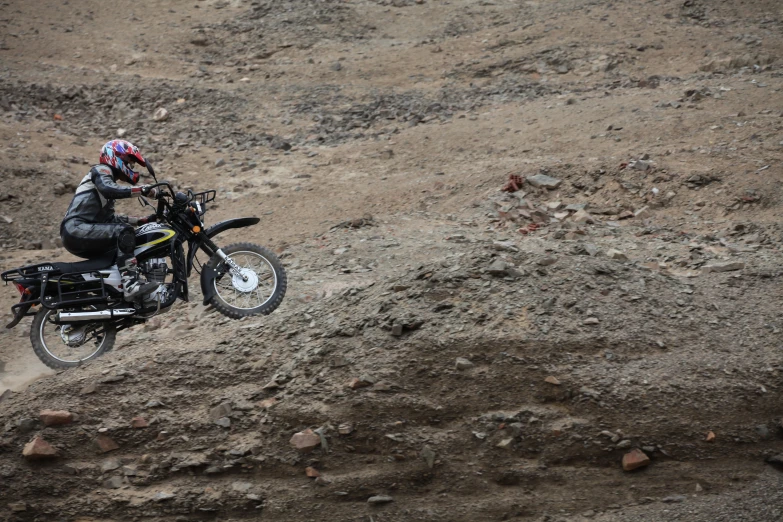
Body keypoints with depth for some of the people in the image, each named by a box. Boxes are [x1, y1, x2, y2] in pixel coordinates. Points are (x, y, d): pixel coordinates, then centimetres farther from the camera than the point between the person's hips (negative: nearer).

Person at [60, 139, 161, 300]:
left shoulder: (108, 178, 30)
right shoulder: (101, 170, 1)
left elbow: (110, 218, 31)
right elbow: (108, 189, -23)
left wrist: (144, 220, 24)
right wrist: (144, 190, -26)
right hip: (76, 229, -11)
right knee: (124, 232, -25)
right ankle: (130, 284, -36)